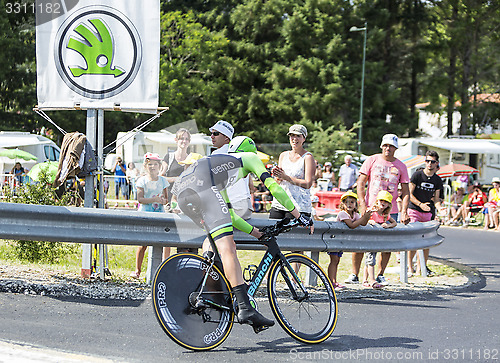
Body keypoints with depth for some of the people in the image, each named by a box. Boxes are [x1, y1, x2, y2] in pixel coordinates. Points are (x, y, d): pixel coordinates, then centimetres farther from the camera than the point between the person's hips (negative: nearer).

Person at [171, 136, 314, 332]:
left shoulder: (218, 162, 45)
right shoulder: (249, 157, 29)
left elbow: (228, 213, 47)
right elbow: (273, 186, 18)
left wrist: (255, 232, 51)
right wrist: (298, 215, 24)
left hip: (181, 193, 8)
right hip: (201, 187, -8)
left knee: (214, 236, 32)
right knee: (227, 248, -16)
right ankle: (245, 308, -27)